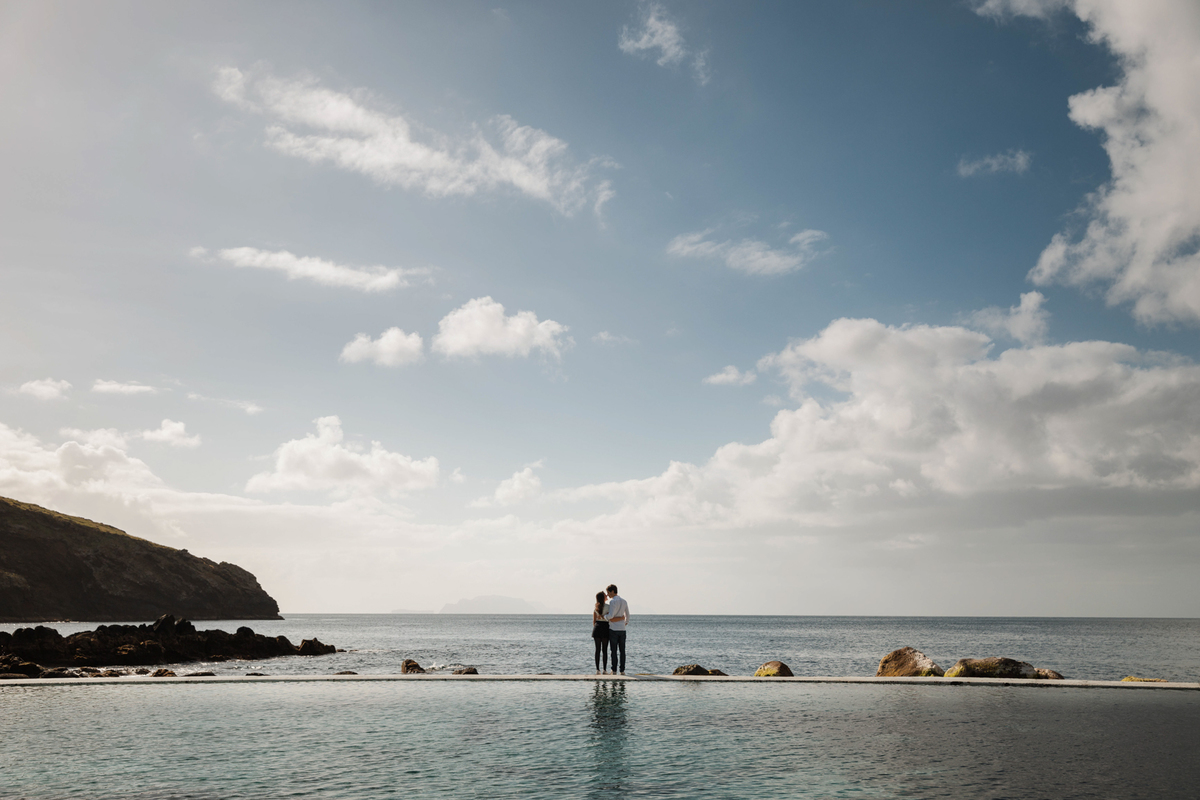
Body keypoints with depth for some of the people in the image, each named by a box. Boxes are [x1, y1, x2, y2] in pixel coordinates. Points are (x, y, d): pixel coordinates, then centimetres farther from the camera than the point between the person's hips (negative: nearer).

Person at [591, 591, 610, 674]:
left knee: (597, 649, 4)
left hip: (597, 627, 3)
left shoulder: (595, 607, 5)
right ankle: (604, 670, 1)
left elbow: (594, 620, 7)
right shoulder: (607, 606, -7)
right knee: (605, 650, 1)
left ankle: (597, 669, 2)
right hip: (605, 627, -3)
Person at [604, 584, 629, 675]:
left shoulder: (612, 601, -11)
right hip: (622, 629, 6)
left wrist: (603, 616, -1)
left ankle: (614, 671, -1)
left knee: (614, 651, -2)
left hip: (613, 629, -6)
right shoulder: (624, 601, 11)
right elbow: (627, 615, 20)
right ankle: (622, 670, 6)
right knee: (622, 651, 6)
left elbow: (610, 616, -19)